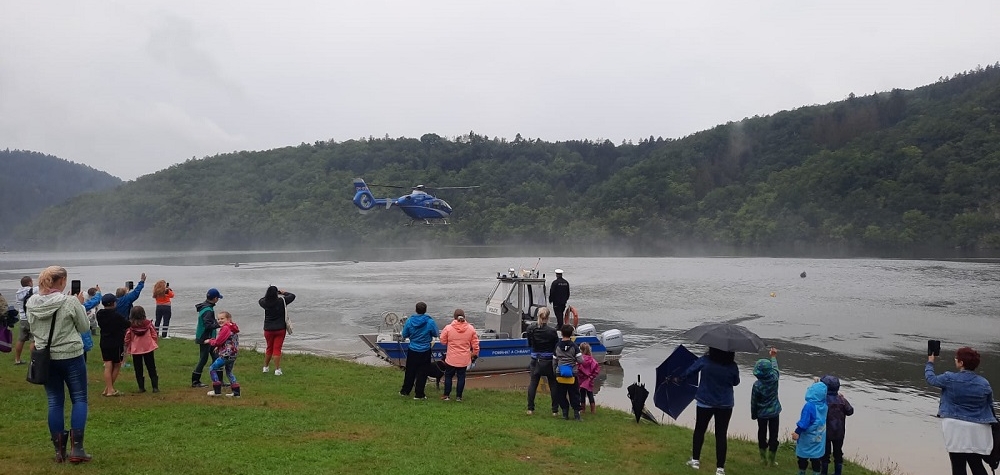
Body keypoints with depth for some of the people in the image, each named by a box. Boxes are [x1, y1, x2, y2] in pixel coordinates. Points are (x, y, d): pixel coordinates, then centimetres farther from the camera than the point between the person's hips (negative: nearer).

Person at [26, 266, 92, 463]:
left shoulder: (32, 302, -1)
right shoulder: (70, 302, -15)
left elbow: (32, 328, 13)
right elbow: (84, 327, -4)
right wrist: (80, 306, 7)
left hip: (45, 357, 4)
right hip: (71, 356, -4)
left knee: (55, 402, 11)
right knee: (79, 399, 6)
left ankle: (59, 450, 13)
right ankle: (77, 448, -2)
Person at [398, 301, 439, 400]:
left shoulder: (409, 321, -9)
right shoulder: (430, 322, -15)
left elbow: (404, 335, 1)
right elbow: (435, 334, -3)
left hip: (412, 351, 2)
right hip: (425, 351, -2)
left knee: (410, 371, 16)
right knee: (422, 373, 7)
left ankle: (405, 391, 27)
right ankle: (419, 394, 10)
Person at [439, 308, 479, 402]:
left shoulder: (448, 328, -12)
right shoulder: (471, 329, -5)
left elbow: (443, 341, -2)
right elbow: (475, 344, 0)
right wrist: (475, 355, 13)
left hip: (451, 359, -1)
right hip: (464, 359, 1)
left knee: (448, 376, 14)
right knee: (461, 377, 11)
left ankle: (446, 395, 18)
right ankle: (459, 396, 13)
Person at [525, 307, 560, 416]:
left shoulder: (531, 328, -9)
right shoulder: (552, 331, -17)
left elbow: (529, 344, 3)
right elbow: (556, 347, -8)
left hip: (535, 361, 2)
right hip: (549, 362, -2)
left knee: (533, 383, 13)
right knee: (553, 384, 10)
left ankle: (530, 409, 13)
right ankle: (555, 410, 12)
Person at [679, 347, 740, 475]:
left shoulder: (705, 360, -13)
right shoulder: (732, 366, -11)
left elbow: (689, 371, -1)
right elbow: (736, 383, 6)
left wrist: (678, 379, 16)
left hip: (705, 402, 0)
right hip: (725, 404, 0)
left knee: (699, 430, 17)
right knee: (721, 434, 5)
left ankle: (695, 460, 22)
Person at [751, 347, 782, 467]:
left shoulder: (757, 385, -20)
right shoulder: (774, 378, -15)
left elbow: (753, 402, -10)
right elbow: (775, 367, 8)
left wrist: (753, 414, 6)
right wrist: (773, 357, 26)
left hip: (762, 414, -1)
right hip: (774, 412, 1)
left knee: (762, 434, 15)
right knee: (773, 435, 10)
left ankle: (763, 458, 23)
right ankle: (771, 460, 15)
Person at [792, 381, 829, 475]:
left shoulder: (809, 406, -28)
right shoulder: (824, 404, -9)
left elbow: (803, 422, -25)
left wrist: (797, 432, -14)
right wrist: (817, 384, 11)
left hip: (807, 438, -5)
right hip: (819, 438, 5)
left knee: (803, 457, 14)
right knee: (816, 458, 15)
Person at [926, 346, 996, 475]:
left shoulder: (949, 379, -9)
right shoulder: (984, 383, 0)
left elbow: (931, 379, 9)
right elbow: (990, 406, 12)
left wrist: (930, 363, 26)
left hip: (956, 429, -3)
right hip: (977, 432, 3)